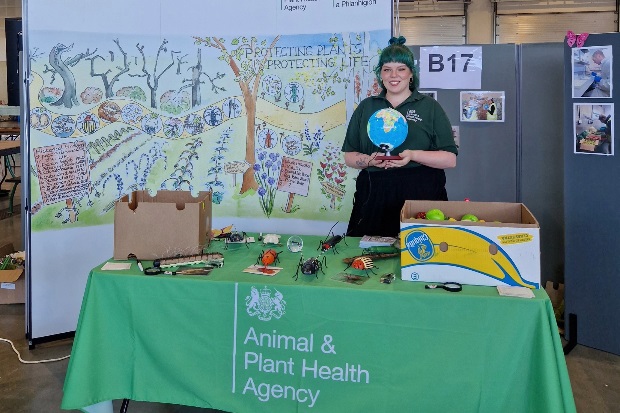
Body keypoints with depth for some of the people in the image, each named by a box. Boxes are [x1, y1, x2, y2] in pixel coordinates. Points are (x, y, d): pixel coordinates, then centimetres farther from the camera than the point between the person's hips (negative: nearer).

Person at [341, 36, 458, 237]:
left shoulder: (430, 107, 8)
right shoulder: (366, 108, 15)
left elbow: (450, 159, 1)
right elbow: (349, 156, 13)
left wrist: (414, 155, -14)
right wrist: (369, 160, -7)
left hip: (421, 196, -1)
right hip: (375, 197, 2)